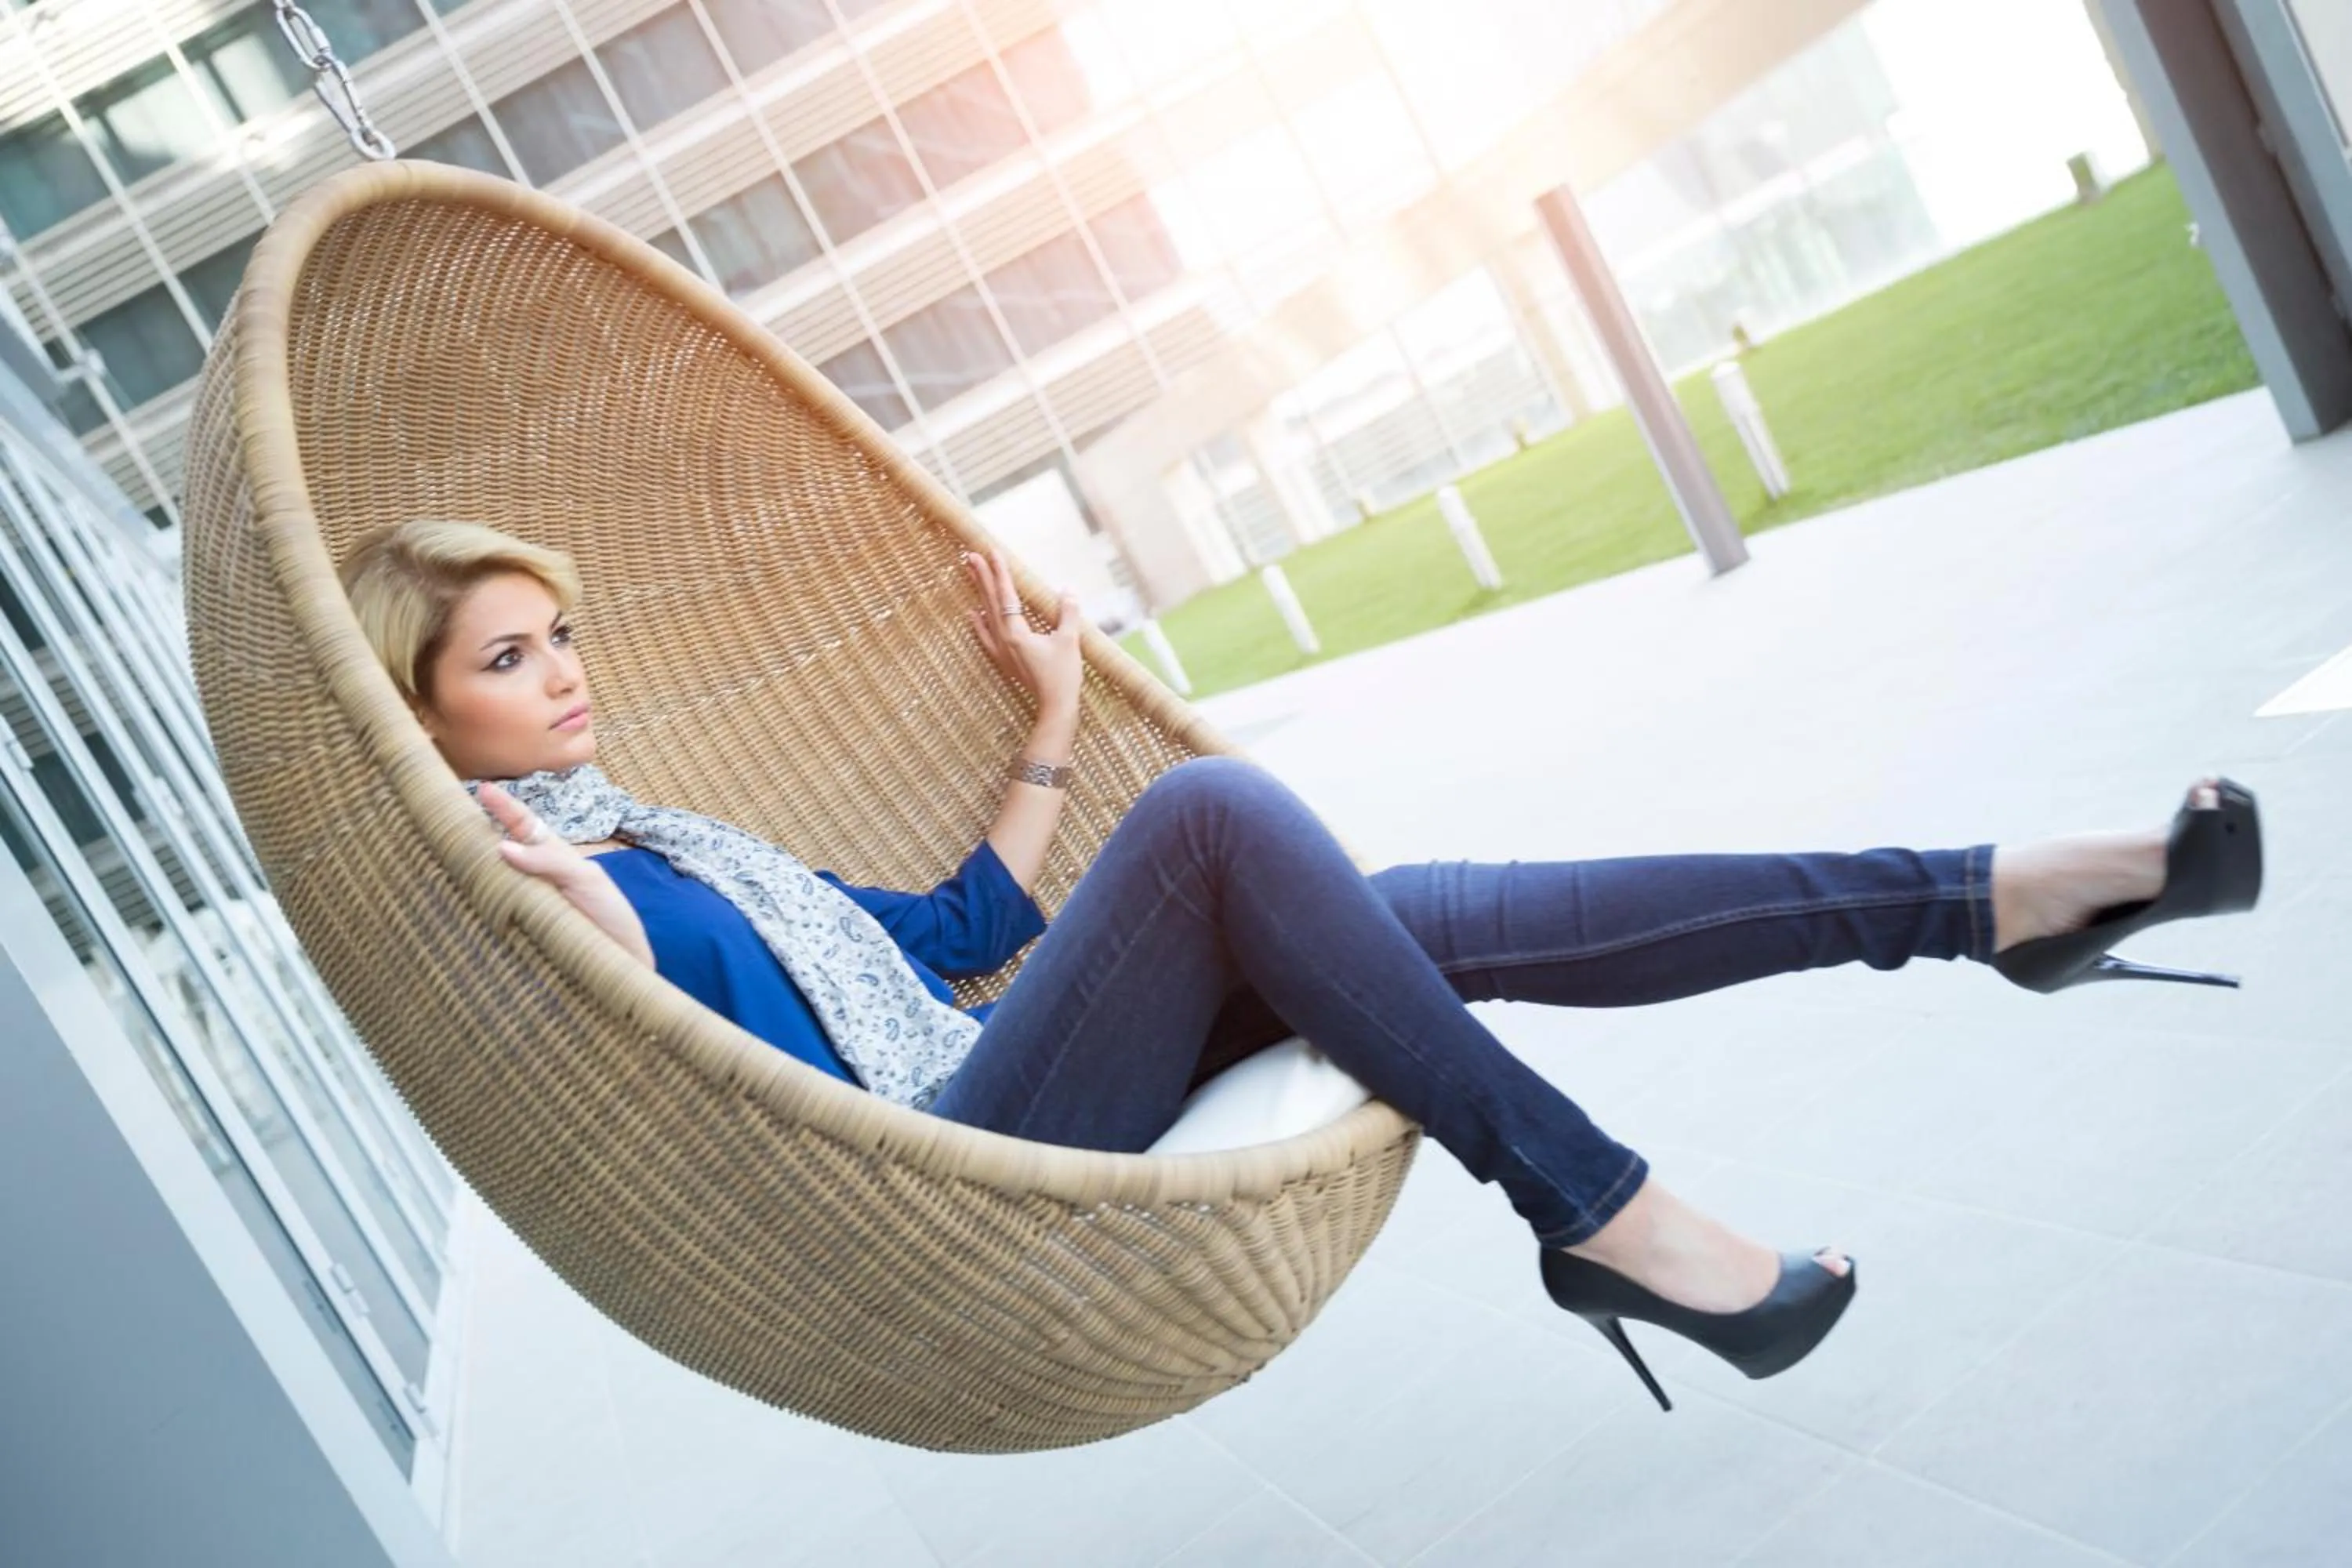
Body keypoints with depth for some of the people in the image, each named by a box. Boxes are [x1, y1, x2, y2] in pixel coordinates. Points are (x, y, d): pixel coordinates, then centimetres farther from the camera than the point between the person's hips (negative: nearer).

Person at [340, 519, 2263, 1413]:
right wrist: (616, 947, -29)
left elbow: (954, 935, 24)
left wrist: (1049, 727, 24)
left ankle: (1982, 896, -6)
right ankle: (1594, 1208, -19)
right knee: (1215, 807, -25)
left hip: (987, 1092, 8)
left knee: (1421, 918, -8)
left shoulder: (661, 831, 24)